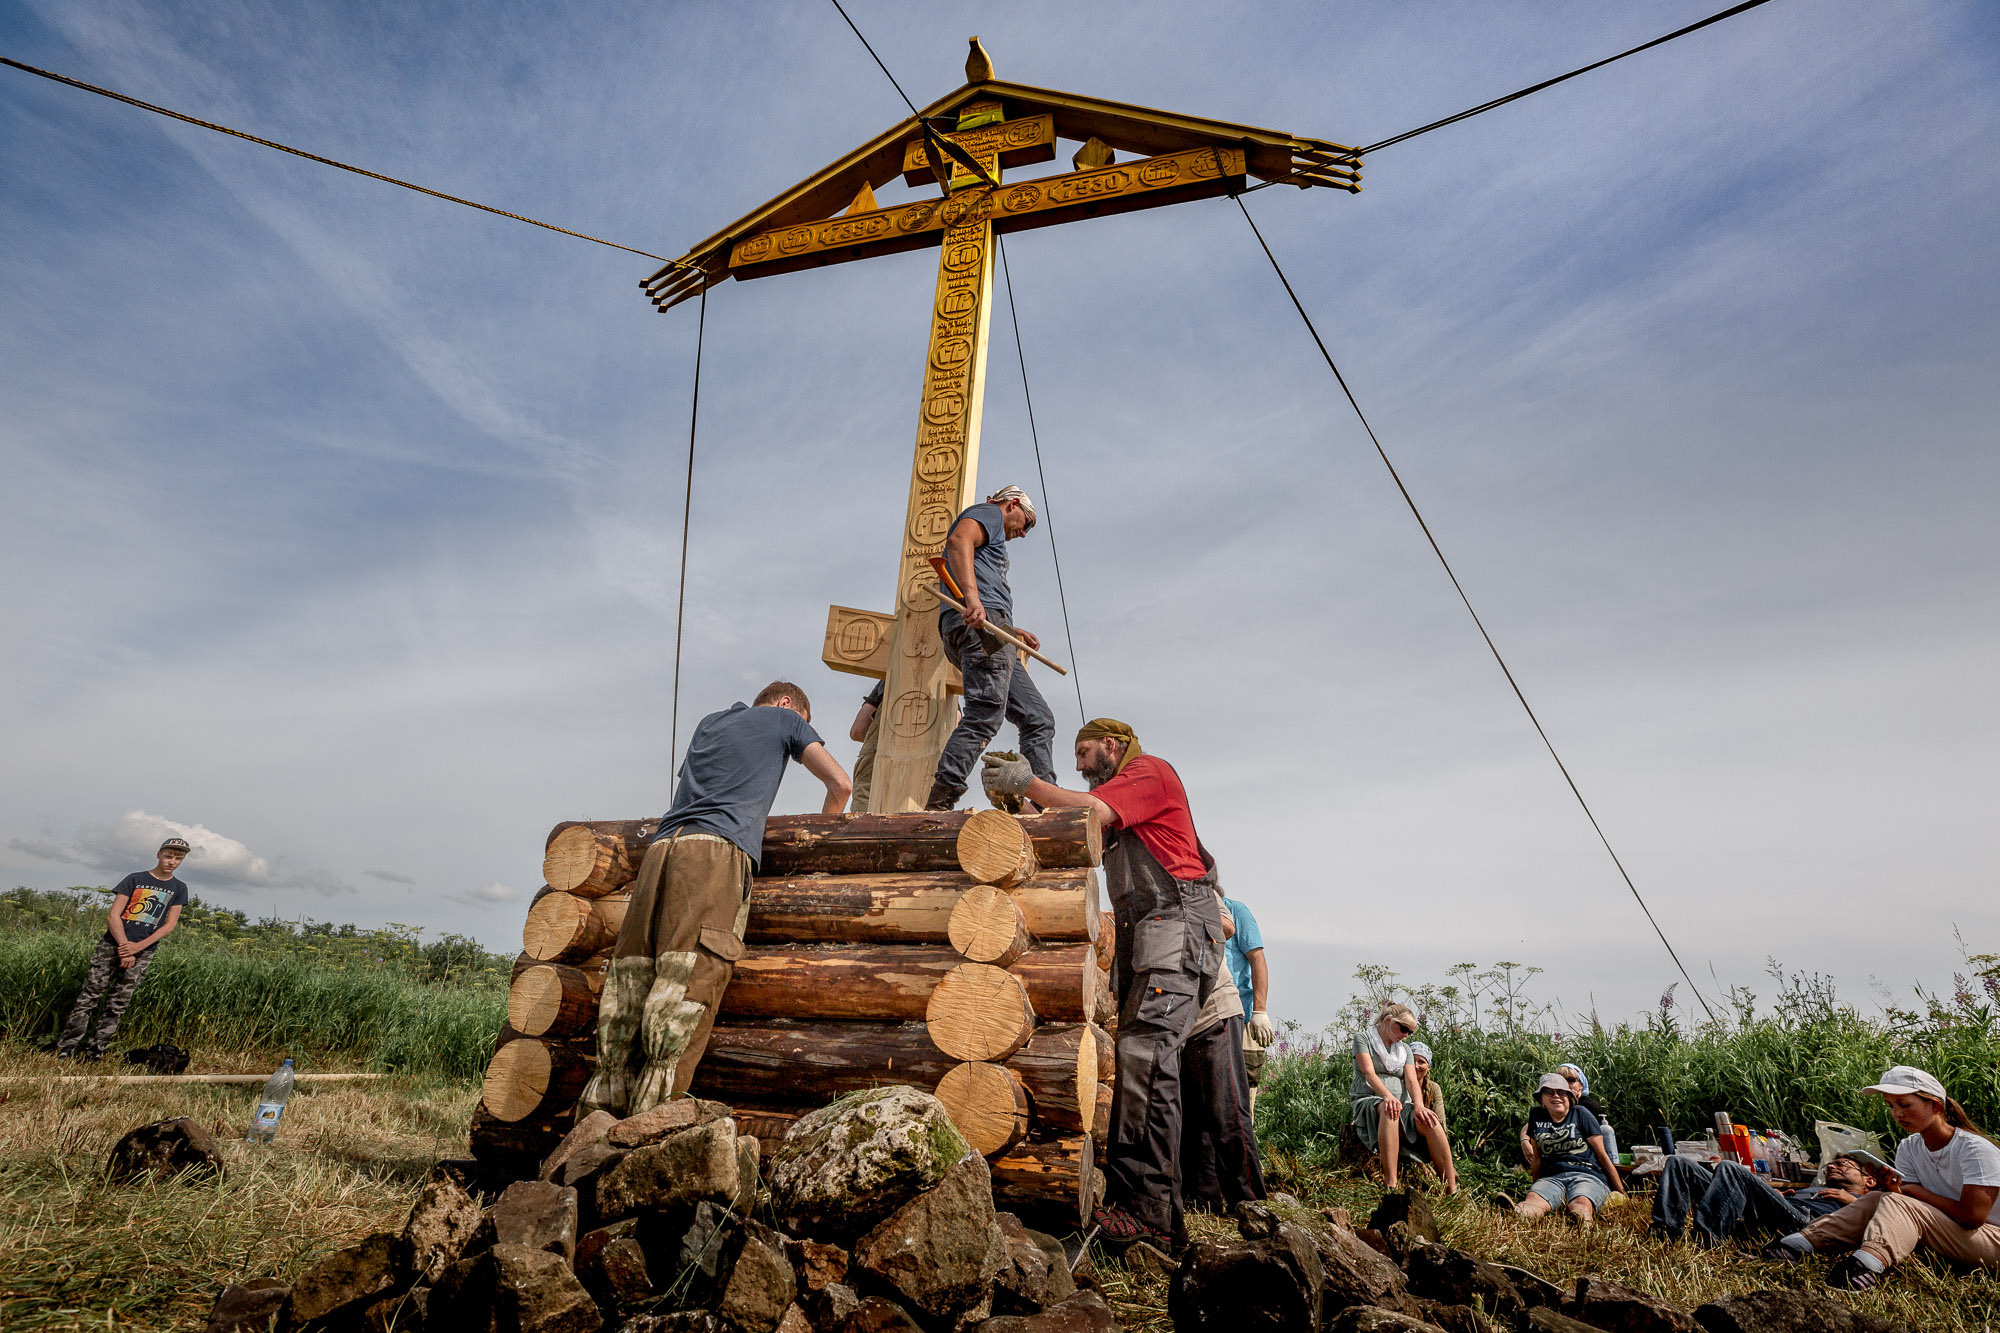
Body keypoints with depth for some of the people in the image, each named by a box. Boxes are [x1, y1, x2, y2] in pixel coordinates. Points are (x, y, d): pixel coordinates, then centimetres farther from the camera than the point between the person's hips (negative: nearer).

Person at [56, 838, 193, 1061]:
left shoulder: (179, 888, 9)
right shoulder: (135, 879, 4)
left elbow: (170, 925, 3)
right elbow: (113, 915, -2)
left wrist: (138, 947, -9)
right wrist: (124, 947, -12)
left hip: (143, 953, 1)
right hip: (112, 945, -1)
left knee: (117, 1006, 1)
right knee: (88, 998, -3)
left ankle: (93, 1054, 6)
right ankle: (64, 1051, 3)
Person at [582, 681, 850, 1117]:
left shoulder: (709, 722, 36)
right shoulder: (785, 718, 21)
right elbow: (840, 783, 13)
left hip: (662, 846, 6)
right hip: (718, 850, -6)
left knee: (630, 978, -1)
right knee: (692, 983, -14)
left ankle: (603, 1108, -5)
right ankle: (653, 1115, -21)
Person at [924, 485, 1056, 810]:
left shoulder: (992, 539, 39)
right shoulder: (988, 513, 11)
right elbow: (958, 539, -15)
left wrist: (1012, 631, 40)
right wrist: (972, 595, -29)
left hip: (983, 624, 10)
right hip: (979, 623, -10)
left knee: (1039, 720, 5)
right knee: (984, 715, -24)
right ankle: (937, 804, -30)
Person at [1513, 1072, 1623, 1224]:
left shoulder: (1581, 1114, 11)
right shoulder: (1536, 1116, 17)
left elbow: (1602, 1156, 11)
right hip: (1551, 1178, 1)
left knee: (1582, 1203, -40)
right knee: (1533, 1199, -37)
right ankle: (1513, 1215, -67)